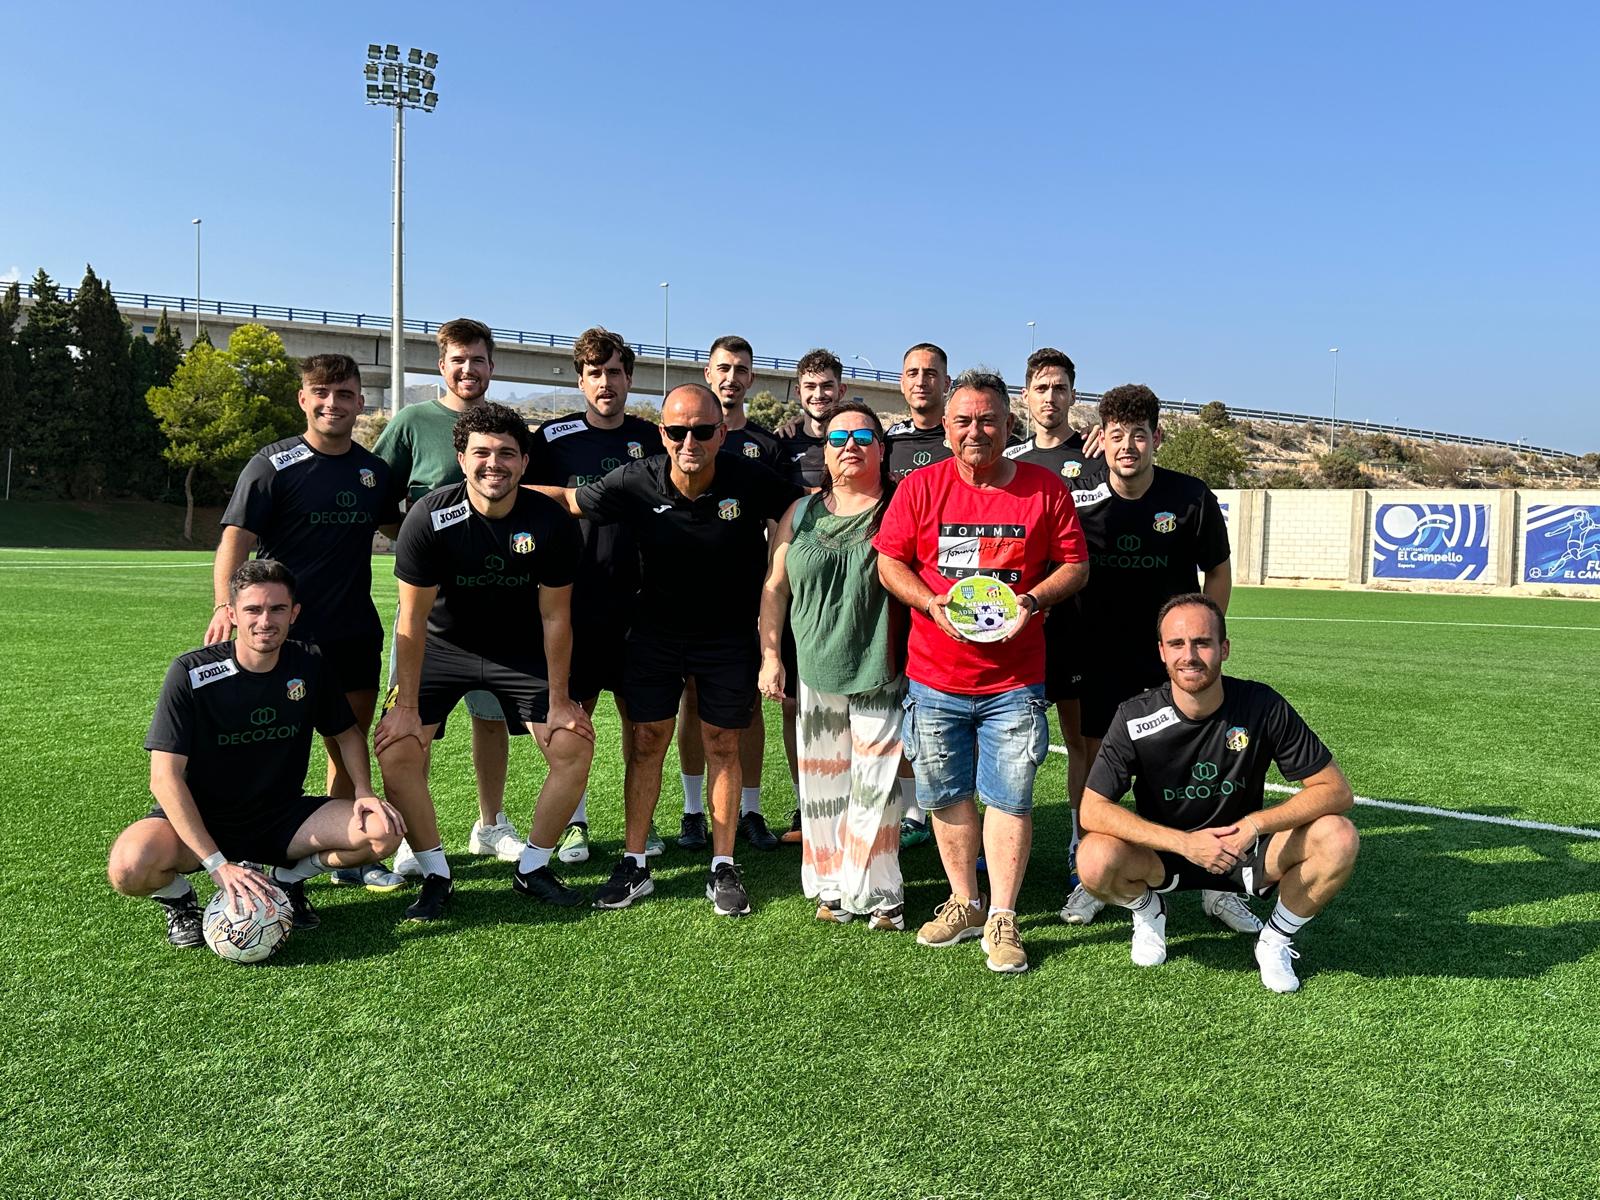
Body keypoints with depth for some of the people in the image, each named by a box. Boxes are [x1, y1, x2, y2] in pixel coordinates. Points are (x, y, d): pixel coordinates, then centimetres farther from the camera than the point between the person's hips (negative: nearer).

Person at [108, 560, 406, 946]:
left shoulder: (310, 665, -7)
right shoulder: (191, 672, -18)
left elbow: (348, 733, 10)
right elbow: (165, 777, -22)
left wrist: (364, 792, -10)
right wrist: (218, 864, -30)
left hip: (281, 819, 3)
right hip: (198, 822, -3)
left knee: (385, 831, -19)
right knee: (129, 868, -35)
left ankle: (289, 877, 8)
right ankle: (177, 895, 3)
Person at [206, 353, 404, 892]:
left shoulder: (374, 469, 10)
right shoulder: (273, 464, -5)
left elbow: (399, 526, 28)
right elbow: (236, 539, -13)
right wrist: (225, 603, -28)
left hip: (355, 631, 5)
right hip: (286, 633, -5)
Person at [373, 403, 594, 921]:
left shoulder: (551, 523, -19)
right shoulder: (429, 518, -23)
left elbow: (555, 616, -10)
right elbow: (413, 619, -17)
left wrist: (559, 700, -8)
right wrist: (407, 706, -15)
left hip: (522, 650, 2)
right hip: (441, 645, -1)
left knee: (575, 745, -9)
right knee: (397, 751, -17)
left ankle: (533, 868, 10)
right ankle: (436, 876, 1)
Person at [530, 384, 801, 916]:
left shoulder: (750, 480, -19)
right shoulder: (636, 484, -15)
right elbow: (566, 499, -1)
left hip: (729, 633, -1)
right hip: (656, 629, 1)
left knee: (722, 744, 7)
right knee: (647, 739, 4)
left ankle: (723, 868, 18)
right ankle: (634, 865, 16)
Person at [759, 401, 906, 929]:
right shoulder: (801, 514, 9)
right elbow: (775, 587, 12)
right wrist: (770, 655, 7)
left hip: (881, 672, -3)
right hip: (815, 672, 4)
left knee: (876, 786, -1)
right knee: (822, 786, 10)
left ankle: (876, 893, 13)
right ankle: (831, 888, 24)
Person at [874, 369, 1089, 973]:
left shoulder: (1045, 488, 0)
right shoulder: (920, 486, 1)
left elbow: (1075, 565, 4)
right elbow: (889, 562, 2)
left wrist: (1032, 600, -14)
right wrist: (935, 605, -14)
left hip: (1014, 680, -1)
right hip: (935, 676, 2)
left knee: (1009, 797, 1)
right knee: (946, 796, 11)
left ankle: (1002, 919, 14)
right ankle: (964, 903, 29)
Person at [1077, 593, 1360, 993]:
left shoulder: (1262, 706, -16)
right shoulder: (1135, 718, -19)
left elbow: (1336, 791, -12)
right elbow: (1093, 810, -21)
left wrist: (1256, 824, -27)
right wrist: (1184, 842, -31)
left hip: (1245, 850, 1)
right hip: (1163, 854, -1)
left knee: (1338, 838, -24)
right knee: (1096, 861, -32)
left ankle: (1275, 940, 2)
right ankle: (1148, 911, 6)